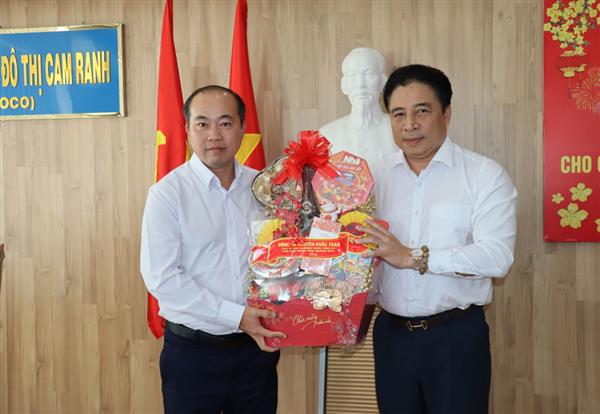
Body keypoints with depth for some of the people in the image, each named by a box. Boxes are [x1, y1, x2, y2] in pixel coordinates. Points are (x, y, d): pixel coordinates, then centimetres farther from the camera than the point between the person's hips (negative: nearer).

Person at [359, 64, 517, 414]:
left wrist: (413, 257, -22)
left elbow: (497, 256, -19)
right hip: (391, 333, 4)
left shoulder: (485, 175, -8)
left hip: (456, 335, -3)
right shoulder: (378, 175, 5)